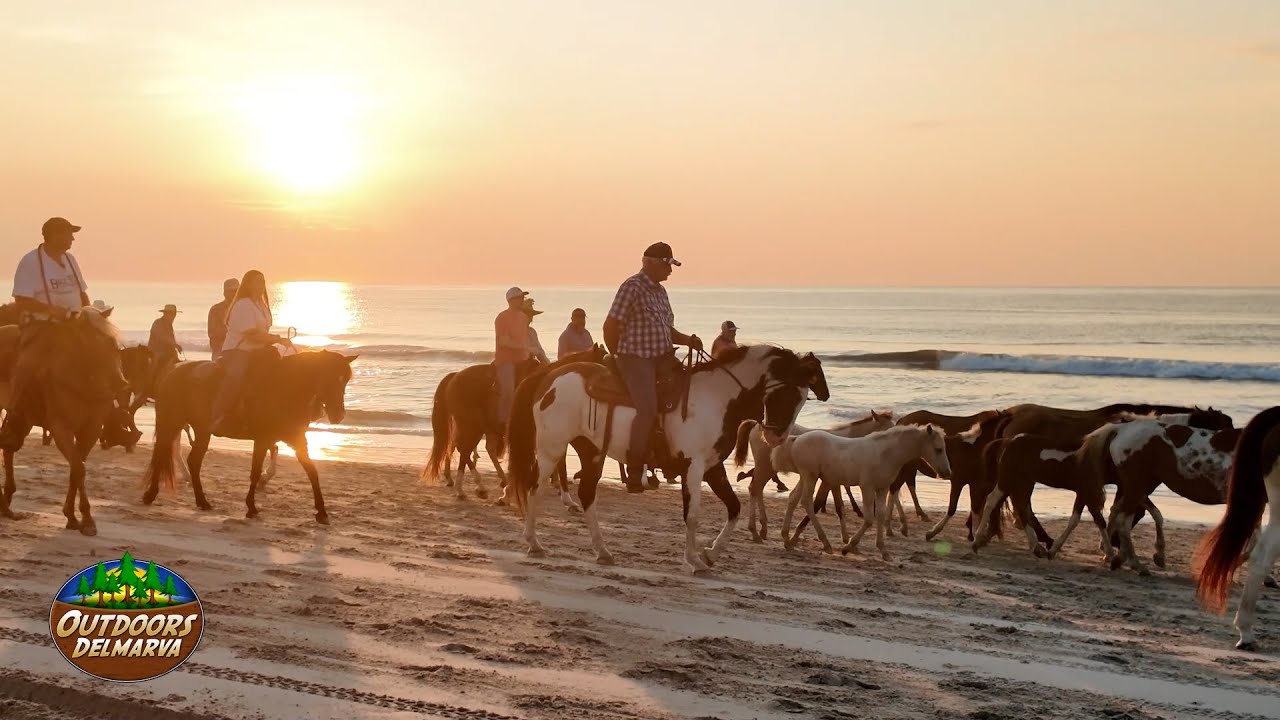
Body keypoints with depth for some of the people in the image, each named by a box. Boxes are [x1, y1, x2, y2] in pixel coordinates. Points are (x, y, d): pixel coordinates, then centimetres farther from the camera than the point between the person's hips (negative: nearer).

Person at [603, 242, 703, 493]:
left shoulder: (660, 291, 16)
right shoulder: (632, 287, -11)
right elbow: (610, 326, -13)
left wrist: (688, 340, 6)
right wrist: (617, 357, -5)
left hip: (662, 359, 9)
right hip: (636, 360, -9)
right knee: (647, 410, -22)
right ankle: (634, 472, -16)